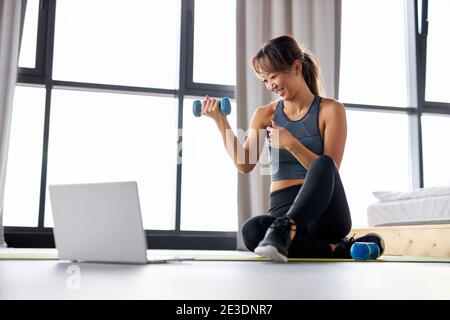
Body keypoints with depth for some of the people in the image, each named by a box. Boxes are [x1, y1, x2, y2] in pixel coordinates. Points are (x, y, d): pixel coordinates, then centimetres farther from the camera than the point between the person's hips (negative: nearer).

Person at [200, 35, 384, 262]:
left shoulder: (330, 110, 3)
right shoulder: (265, 115, 13)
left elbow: (328, 170, -6)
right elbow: (245, 165, -1)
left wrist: (291, 144, -19)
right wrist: (220, 120, -8)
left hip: (325, 212, -2)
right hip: (282, 209, 2)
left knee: (323, 164, -36)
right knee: (252, 230, -35)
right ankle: (337, 249, -23)